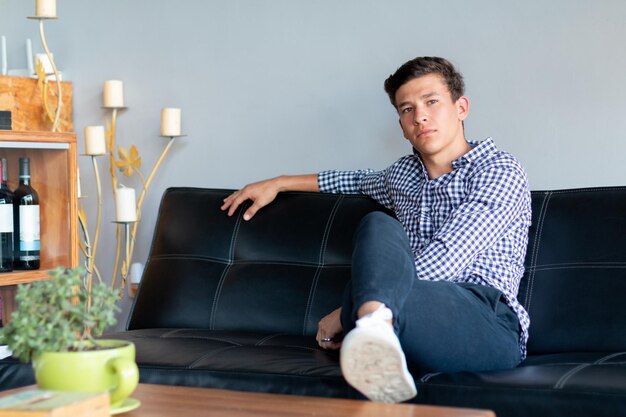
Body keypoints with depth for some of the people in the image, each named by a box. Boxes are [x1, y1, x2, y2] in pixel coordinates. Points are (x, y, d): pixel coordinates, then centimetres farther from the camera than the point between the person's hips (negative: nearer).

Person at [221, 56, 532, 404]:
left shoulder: (498, 171, 3)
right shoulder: (404, 174, 27)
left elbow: (441, 263, -11)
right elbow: (360, 181, 54)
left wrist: (347, 314, -9)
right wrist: (279, 183, 51)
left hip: (487, 325, -5)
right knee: (379, 225, -30)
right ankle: (374, 324, -59)